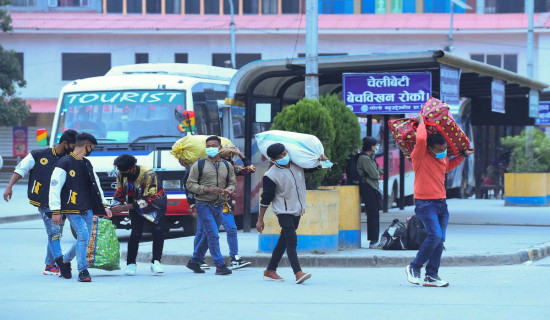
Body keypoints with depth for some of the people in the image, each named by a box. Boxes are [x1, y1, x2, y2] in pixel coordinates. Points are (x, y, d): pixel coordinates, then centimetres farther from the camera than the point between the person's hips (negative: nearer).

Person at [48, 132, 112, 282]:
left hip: (87, 209, 8)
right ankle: (83, 271, -15)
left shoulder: (87, 164, 17)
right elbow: (54, 187, -11)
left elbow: (96, 185, 26)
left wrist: (103, 205, 19)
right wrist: (55, 211, -15)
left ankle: (64, 260, 33)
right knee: (83, 235, -19)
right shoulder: (65, 163, -8)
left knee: (84, 239, 9)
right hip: (72, 209, -8)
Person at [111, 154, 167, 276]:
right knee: (136, 233, -12)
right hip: (135, 204, 3)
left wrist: (125, 207, -38)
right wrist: (113, 210, -18)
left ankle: (156, 262, -13)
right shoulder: (121, 176, -14)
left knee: (158, 230, -18)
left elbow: (149, 199, -32)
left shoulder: (149, 174, -31)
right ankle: (131, 264, -3)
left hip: (155, 202, -3)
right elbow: (119, 196, 0)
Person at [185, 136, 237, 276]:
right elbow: (190, 184, -3)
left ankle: (195, 262, 26)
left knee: (204, 236, 12)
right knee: (213, 235, -11)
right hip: (204, 205, -5)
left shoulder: (227, 166, 11)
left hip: (219, 205, 5)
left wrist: (228, 190, -10)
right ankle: (220, 266, -11)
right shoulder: (199, 165, -1)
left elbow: (232, 183, 15)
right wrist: (207, 189, -17)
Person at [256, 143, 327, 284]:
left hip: (297, 211, 7)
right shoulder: (271, 175, -15)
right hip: (284, 211, -7)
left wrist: (320, 161, -1)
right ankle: (298, 273, -27)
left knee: (284, 241, 12)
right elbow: (266, 199, -11)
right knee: (291, 240, -18)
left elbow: (312, 167, 22)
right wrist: (260, 220, -7)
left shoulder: (297, 164, 2)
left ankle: (270, 271, 21)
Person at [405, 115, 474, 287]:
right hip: (425, 203, -8)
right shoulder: (420, 157, -10)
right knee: (435, 236, -19)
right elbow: (421, 139, -29)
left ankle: (432, 275, 7)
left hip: (441, 203, 8)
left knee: (439, 239, 2)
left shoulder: (443, 159, 13)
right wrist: (421, 123, -13)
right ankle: (414, 268, -3)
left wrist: (463, 155, 35)